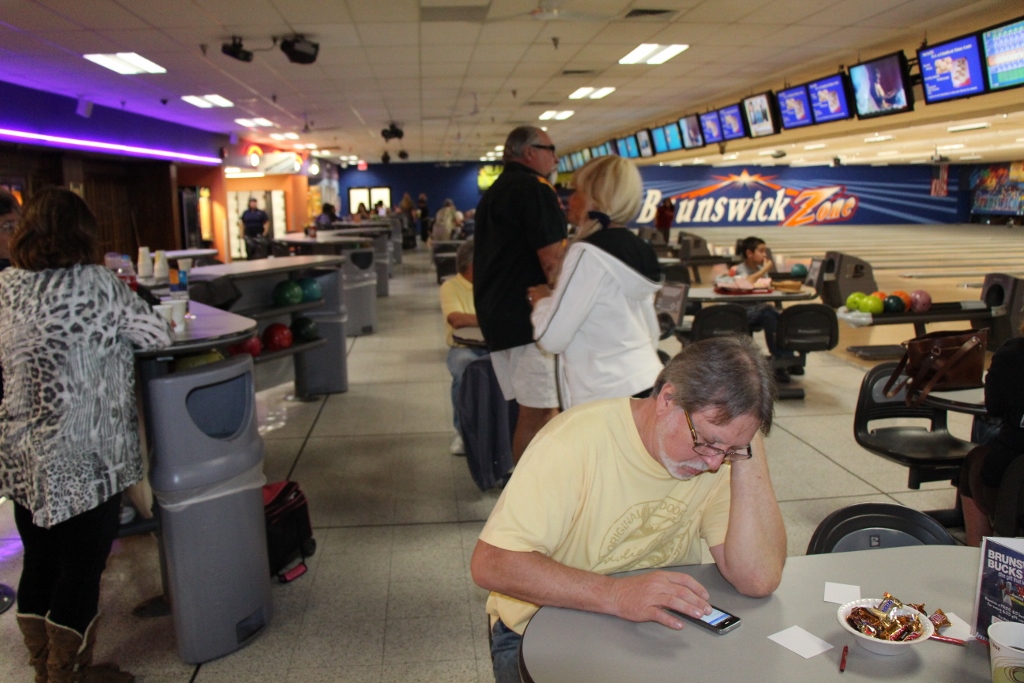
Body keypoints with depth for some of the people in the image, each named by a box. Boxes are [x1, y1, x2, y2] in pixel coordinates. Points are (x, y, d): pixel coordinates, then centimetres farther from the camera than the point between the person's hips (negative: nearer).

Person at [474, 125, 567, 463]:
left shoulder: (492, 193, 21)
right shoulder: (534, 188, -10)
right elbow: (553, 260, -19)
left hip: (495, 315, 10)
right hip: (528, 317, -10)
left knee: (528, 411, 15)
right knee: (540, 412, -6)